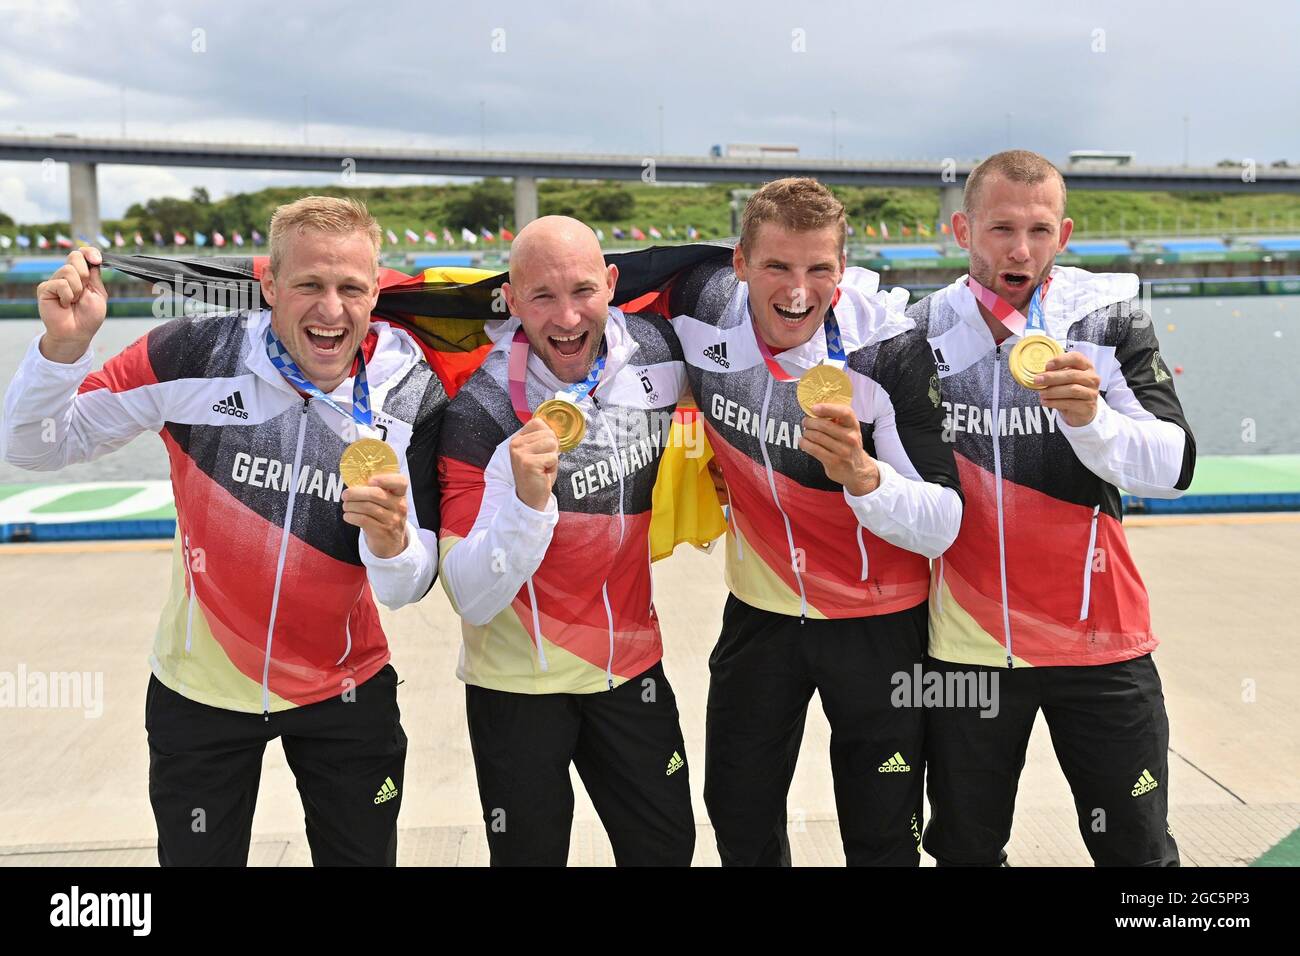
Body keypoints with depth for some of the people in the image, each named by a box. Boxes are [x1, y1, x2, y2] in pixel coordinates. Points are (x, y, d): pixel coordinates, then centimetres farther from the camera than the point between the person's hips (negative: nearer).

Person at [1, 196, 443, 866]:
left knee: (363, 856, 17)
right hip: (199, 688, 0)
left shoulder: (413, 395, -15)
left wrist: (391, 540, -35)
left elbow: (408, 588, -12)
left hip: (346, 689, 1)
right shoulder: (195, 356, -18)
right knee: (197, 856, 16)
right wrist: (65, 345, -26)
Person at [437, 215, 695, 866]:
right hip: (517, 684, -3)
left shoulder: (658, 352, -11)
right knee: (532, 854, 12)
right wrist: (527, 498, -39)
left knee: (668, 848, 15)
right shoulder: (481, 412, -22)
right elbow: (473, 602, -24)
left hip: (631, 662, 4)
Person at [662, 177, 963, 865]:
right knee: (739, 823, 17)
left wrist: (860, 473, -43)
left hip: (877, 618, -3)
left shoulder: (887, 347, -24)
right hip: (759, 609, 3)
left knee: (883, 841, 8)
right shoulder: (701, 307, -16)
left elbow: (942, 528, -25)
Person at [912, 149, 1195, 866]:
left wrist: (1090, 417, -26)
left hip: (1102, 638, -1)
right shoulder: (921, 333, -1)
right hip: (967, 643, 1)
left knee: (1138, 849, 10)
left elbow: (1173, 468, -12)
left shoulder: (1112, 317, -3)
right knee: (966, 849, 16)